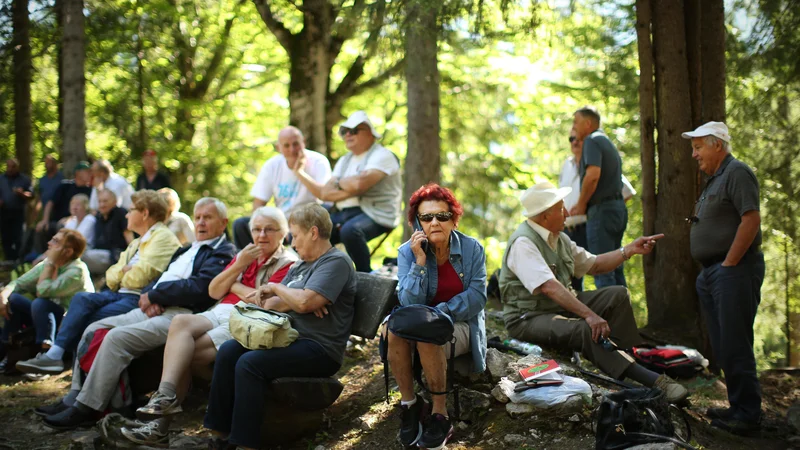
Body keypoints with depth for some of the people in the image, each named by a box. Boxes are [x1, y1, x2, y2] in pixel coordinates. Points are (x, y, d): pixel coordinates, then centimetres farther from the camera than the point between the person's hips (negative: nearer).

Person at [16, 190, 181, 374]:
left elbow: (139, 277, -16)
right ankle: (53, 355, -24)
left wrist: (121, 275, 4)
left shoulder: (163, 237, -5)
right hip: (120, 294, 8)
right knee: (82, 298, -17)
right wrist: (124, 271, -1)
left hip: (139, 299, -8)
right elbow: (110, 277, 20)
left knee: (89, 319, -21)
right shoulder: (137, 243, 26)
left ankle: (55, 356, -10)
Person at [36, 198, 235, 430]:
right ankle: (75, 398, 4)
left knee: (117, 337, -26)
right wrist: (149, 297, -2)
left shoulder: (222, 254, -3)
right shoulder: (187, 250, 27)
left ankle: (87, 408, -21)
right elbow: (158, 278, 22)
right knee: (94, 330, 2)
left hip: (180, 315, -10)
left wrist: (153, 295, -9)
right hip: (154, 310, 10)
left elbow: (198, 287, -18)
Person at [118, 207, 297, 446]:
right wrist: (239, 266, 1)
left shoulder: (288, 263, 2)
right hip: (220, 312, 6)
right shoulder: (245, 254, 24)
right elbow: (214, 291, 16)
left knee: (184, 350, -23)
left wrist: (234, 286, 4)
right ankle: (165, 397, -37)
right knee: (180, 322, -27)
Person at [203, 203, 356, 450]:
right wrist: (295, 300, -8)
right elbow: (271, 305, 13)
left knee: (249, 363, -26)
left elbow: (305, 302, -22)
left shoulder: (336, 262, -8)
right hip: (291, 338, 9)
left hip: (319, 348, -9)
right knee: (228, 351, -9)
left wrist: (276, 288, -4)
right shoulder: (299, 266, 21)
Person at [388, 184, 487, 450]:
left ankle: (440, 416, -20)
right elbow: (409, 303, -13)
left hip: (461, 324, -2)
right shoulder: (408, 252, -4)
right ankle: (408, 402, -14)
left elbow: (477, 296, -10)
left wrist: (440, 313, -21)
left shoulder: (472, 249, -5)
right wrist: (420, 262, -23)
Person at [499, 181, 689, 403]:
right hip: (529, 318, -10)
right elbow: (549, 287, -30)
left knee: (618, 295, -3)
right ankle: (652, 381, -33)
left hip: (562, 306, 10)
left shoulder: (559, 239, 11)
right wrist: (589, 314, -36)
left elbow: (593, 265, 21)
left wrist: (629, 250, 9)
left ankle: (625, 354, -17)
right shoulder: (523, 243, -19)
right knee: (586, 329, -34)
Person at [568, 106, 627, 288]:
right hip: (618, 207, 10)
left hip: (602, 210, -10)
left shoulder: (592, 140, -7)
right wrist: (583, 204, 16)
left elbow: (593, 174, -23)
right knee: (615, 268, 13)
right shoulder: (607, 142, 23)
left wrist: (581, 204, -11)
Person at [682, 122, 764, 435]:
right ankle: (738, 406, 21)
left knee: (735, 347, -9)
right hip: (711, 273, 10)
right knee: (722, 348, 13)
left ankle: (748, 415, -3)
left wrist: (728, 264, -20)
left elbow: (751, 219, -20)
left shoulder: (737, 173, -9)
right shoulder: (713, 180, 21)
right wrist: (709, 270, 13)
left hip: (733, 271, -10)